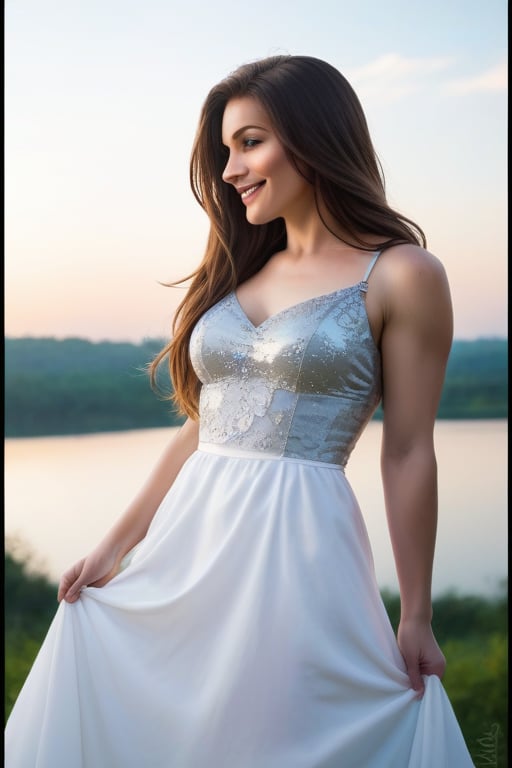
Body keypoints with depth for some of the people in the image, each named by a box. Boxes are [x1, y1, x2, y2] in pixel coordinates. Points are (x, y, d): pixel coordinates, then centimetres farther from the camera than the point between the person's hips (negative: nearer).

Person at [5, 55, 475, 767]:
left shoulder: (401, 275, -5)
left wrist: (417, 616, -3)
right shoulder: (244, 272, 13)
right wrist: (112, 548, 13)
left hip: (298, 549, -6)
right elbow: (200, 430, 14)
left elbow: (408, 455, -5)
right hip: (185, 545, 6)